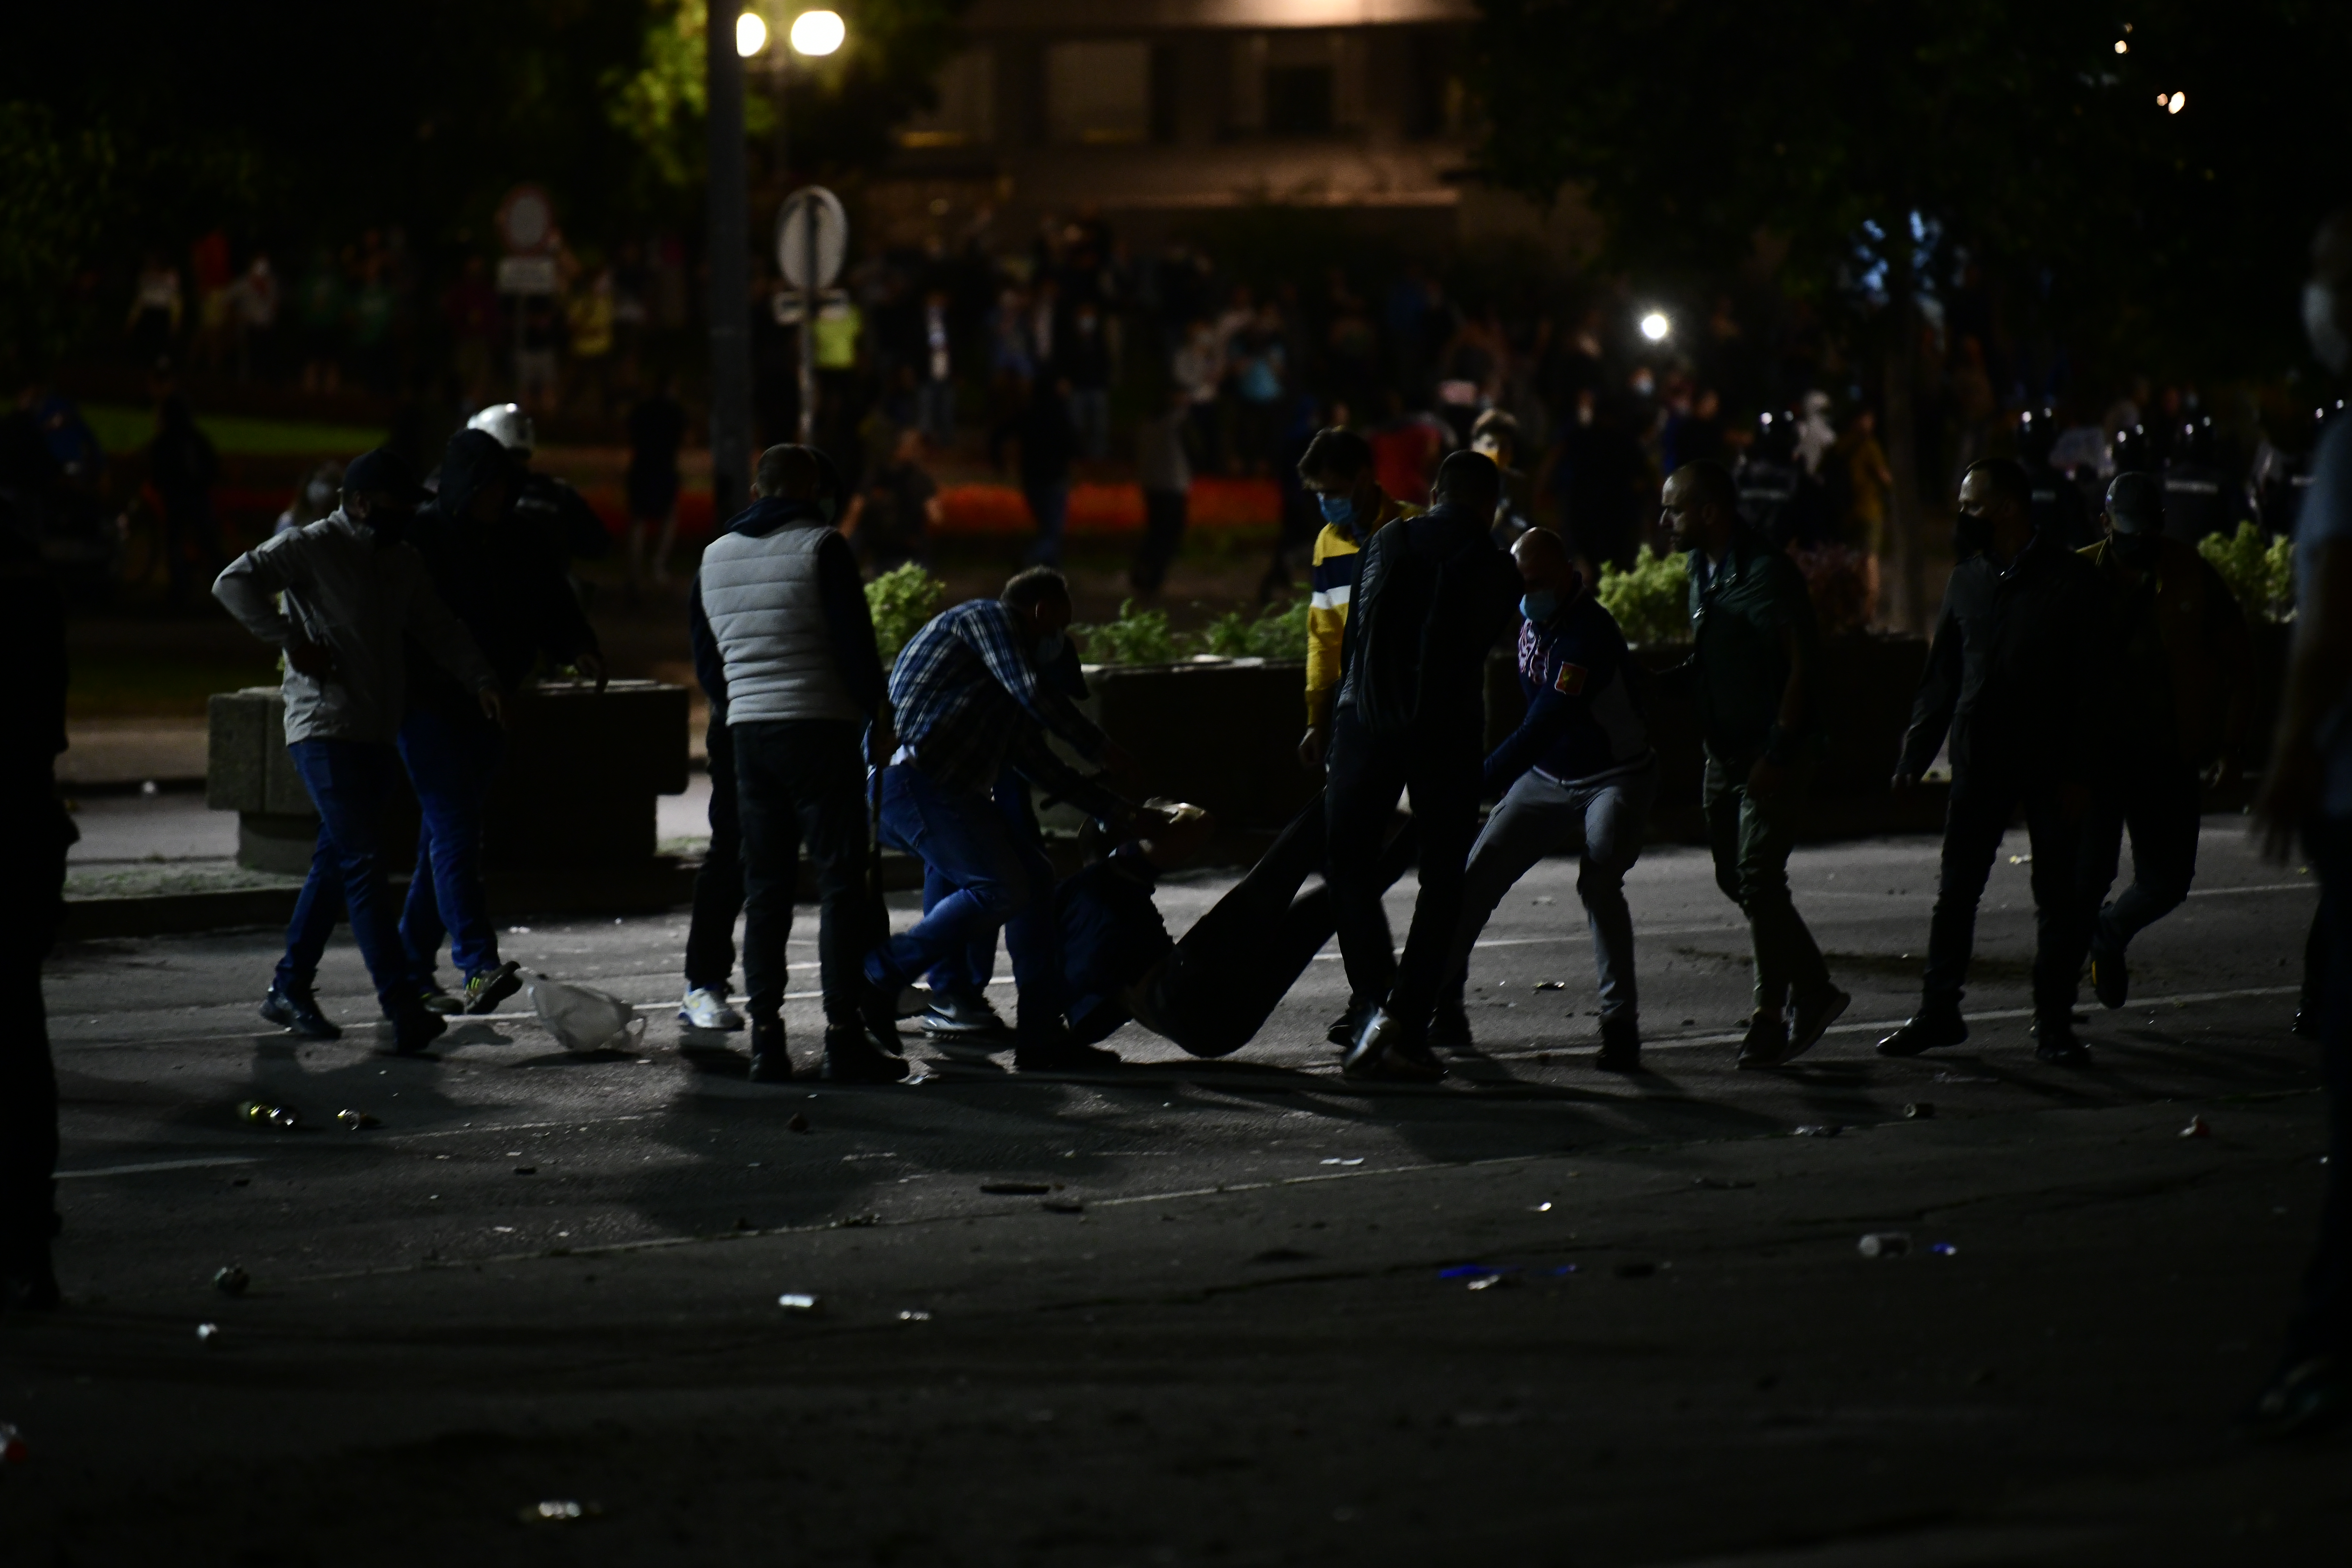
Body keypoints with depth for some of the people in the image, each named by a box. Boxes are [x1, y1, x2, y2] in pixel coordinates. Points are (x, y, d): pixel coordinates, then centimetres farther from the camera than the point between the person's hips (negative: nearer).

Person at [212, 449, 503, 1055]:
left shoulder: (401, 562, 16)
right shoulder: (312, 548, -8)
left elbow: (439, 629, 17)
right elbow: (234, 583, -15)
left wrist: (481, 679, 1)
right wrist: (294, 642, -19)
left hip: (378, 733, 8)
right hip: (326, 730, -8)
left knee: (338, 863, 12)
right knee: (363, 865, -13)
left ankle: (290, 988, 23)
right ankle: (403, 1010, -20)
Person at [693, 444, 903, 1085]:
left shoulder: (714, 558, 13)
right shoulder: (821, 547, -7)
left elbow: (705, 655, 20)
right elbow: (855, 641, -10)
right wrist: (876, 713, 0)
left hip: (748, 733, 6)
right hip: (819, 728, -5)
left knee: (764, 887, 8)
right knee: (841, 881, -3)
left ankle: (765, 1038, 3)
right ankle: (846, 1036, -7)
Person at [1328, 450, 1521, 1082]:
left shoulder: (1387, 544, 10)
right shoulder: (1494, 566, 3)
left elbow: (1351, 643, 12)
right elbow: (1475, 651, 3)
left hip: (1367, 721, 1)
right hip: (1449, 732, -1)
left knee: (1347, 863, 12)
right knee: (1441, 882, 9)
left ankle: (1375, 1002, -8)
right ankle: (1409, 1033, 1)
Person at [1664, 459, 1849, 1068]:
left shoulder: (1767, 573, -17)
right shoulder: (1703, 568, 11)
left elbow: (1800, 665, -18)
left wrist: (1778, 753, -21)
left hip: (1773, 753, -9)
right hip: (1727, 751, 9)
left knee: (1758, 880, -11)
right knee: (1735, 876, 10)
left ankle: (1771, 1017, -2)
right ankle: (1814, 990, 23)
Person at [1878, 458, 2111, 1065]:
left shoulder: (2071, 581, -5)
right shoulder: (1968, 579, 9)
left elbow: (2092, 684, -6)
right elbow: (1941, 675, 14)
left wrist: (2080, 771, -12)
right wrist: (1914, 756, 8)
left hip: (2050, 764, -4)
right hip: (1980, 759, 4)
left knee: (2058, 897, 2)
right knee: (1954, 892, 4)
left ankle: (2054, 1025, 9)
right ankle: (1938, 1013, 12)